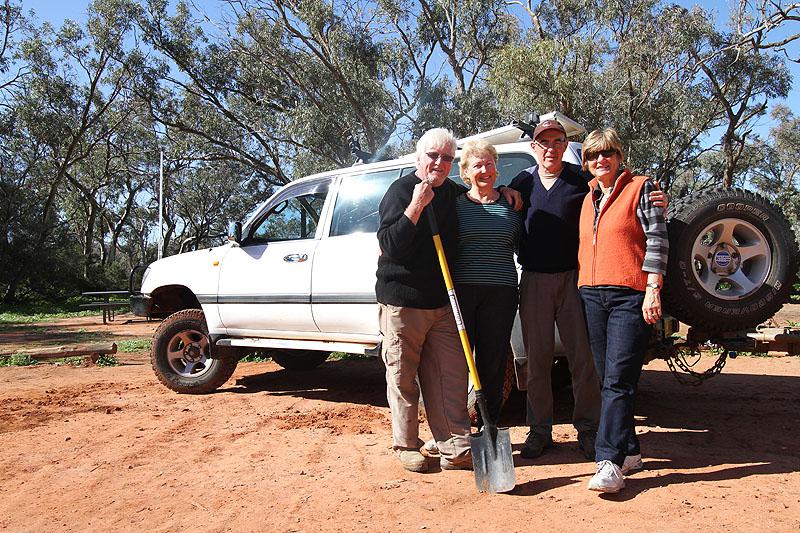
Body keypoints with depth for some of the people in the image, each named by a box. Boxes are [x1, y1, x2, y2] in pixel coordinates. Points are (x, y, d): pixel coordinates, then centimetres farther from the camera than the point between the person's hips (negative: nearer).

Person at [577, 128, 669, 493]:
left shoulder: (640, 188, 3)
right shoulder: (588, 198, 19)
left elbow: (657, 240, -3)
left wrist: (653, 289, -12)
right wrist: (580, 290, 17)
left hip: (630, 296, -6)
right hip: (591, 295, 6)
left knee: (618, 378, -13)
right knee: (607, 378, 7)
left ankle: (610, 462, -14)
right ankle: (629, 451, 19)